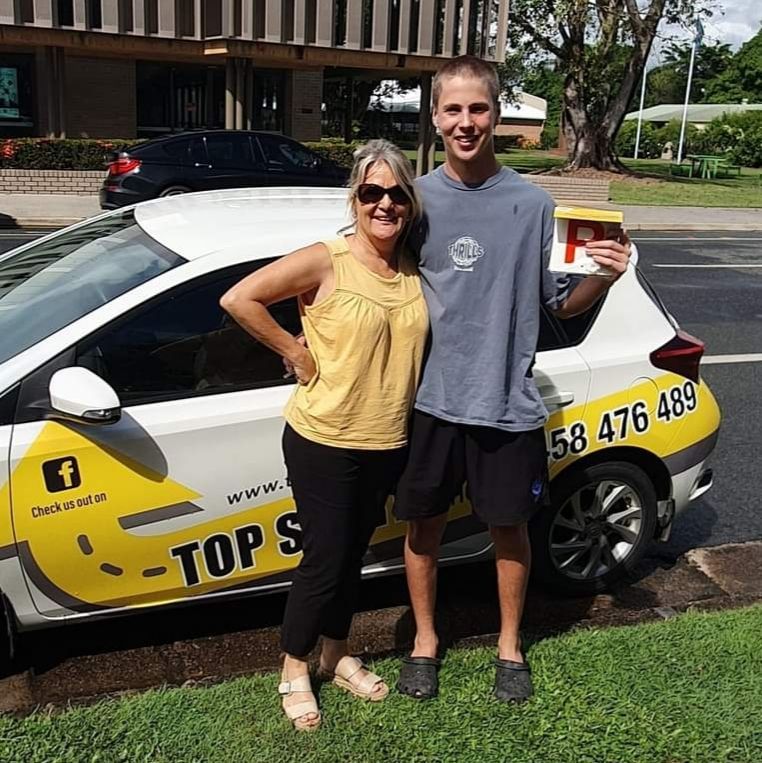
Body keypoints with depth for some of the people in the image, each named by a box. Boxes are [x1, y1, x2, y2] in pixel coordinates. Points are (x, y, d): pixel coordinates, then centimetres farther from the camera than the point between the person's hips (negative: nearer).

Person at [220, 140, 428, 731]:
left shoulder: (414, 271, 3)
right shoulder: (325, 262, -14)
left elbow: (422, 343, 19)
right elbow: (238, 298, -17)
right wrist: (296, 353, -14)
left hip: (388, 444, 5)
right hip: (323, 442, -5)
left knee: (352, 554, 19)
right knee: (324, 559, 4)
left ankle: (337, 655, 39)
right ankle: (294, 671, 27)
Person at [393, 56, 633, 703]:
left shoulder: (533, 204, -3)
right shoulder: (415, 201, -1)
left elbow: (562, 304, 3)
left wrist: (604, 278, -16)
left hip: (509, 405, 0)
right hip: (430, 401, 1)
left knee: (509, 528, 14)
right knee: (424, 526, 13)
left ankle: (510, 644, 38)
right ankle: (425, 639, 37)